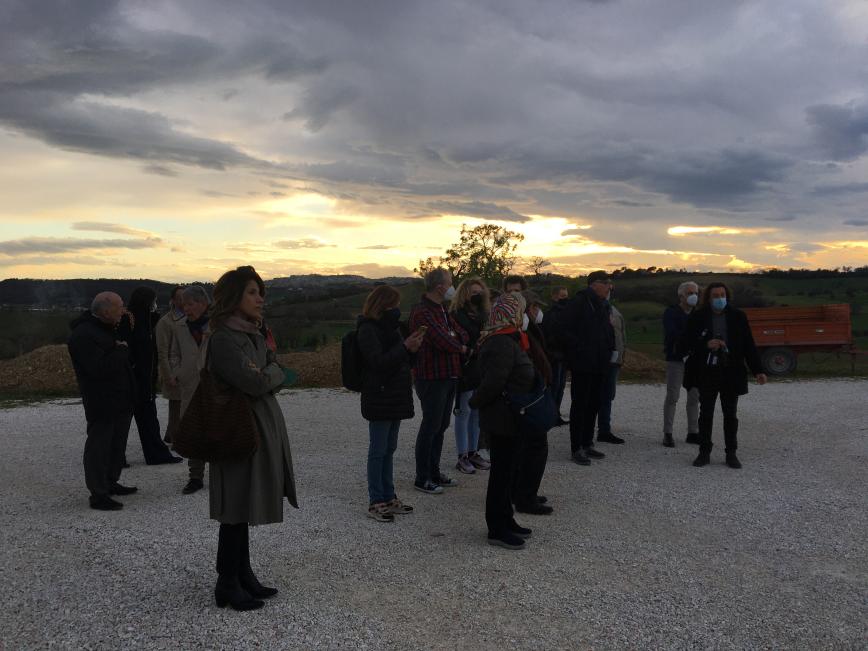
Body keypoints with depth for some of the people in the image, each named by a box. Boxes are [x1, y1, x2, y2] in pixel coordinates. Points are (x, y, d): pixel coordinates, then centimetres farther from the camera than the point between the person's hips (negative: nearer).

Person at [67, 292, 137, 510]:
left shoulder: (105, 329, 13)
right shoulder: (83, 335, -19)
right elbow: (99, 368, -28)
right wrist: (121, 350, -17)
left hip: (119, 400, 10)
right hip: (102, 404, -10)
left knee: (117, 443, 18)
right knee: (99, 445, -3)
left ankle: (110, 483, 32)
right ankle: (98, 494, 3)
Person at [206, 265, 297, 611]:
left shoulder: (251, 334, 12)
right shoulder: (224, 339, -17)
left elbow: (278, 378, 13)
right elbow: (256, 382, -23)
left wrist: (267, 374, -7)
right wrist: (274, 371, -5)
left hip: (262, 429, 9)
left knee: (244, 509, 16)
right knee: (236, 509, 0)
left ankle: (243, 575, 26)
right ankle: (227, 585, 11)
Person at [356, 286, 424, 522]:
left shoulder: (389, 327, 15)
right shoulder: (367, 330, -12)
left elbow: (401, 361, 20)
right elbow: (379, 362, -20)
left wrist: (411, 348, 1)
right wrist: (405, 347, -23)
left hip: (395, 396, 9)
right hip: (379, 398, -9)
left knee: (389, 449, 14)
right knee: (378, 450, -2)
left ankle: (388, 497, 22)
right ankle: (375, 502, 6)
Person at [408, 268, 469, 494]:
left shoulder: (443, 311, 15)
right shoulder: (421, 312, -17)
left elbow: (462, 334, 11)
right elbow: (443, 341, -24)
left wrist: (455, 338, -12)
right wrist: (461, 348, -5)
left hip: (449, 377, 9)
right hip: (431, 378, -9)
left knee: (441, 426, 15)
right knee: (430, 426, -3)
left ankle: (434, 473, 27)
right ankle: (422, 479, 7)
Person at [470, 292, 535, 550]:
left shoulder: (509, 340, 12)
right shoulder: (501, 344, -22)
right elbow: (493, 382, -26)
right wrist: (475, 402, -12)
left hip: (509, 418, 10)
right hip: (504, 419, -10)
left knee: (506, 470, 18)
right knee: (502, 473, 0)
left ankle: (506, 521, 31)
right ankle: (497, 530, 10)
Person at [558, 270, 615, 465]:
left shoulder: (603, 306, 14)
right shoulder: (578, 303, -12)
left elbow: (608, 331, 26)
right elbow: (564, 330, -16)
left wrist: (609, 349, 11)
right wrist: (580, 349, -19)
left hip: (598, 364, 8)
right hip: (582, 363, -8)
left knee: (593, 404, 13)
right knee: (580, 404, -4)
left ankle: (587, 444, 23)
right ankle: (576, 448, 2)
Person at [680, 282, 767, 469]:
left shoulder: (738, 317, 3)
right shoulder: (697, 318, -1)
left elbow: (749, 345, 4)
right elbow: (684, 345, -2)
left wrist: (758, 370, -2)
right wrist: (706, 345, -17)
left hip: (731, 373, 1)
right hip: (707, 373, -1)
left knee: (730, 415, 7)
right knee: (706, 413, 5)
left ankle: (731, 454, 16)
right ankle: (704, 452, 14)